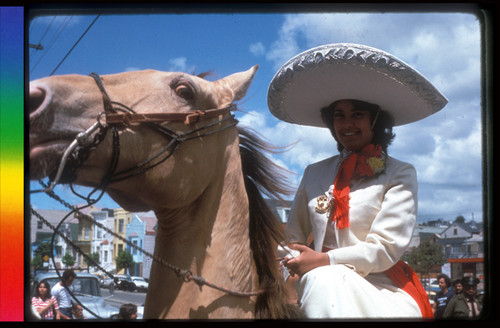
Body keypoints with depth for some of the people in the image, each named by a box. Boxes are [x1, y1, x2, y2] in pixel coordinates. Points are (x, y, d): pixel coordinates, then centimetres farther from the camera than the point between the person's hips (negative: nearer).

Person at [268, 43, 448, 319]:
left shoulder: (400, 174, 5)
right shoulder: (314, 174, 17)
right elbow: (292, 239, 16)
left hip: (381, 287, -2)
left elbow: (386, 247, -6)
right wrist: (290, 278, -6)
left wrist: (323, 259, -16)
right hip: (324, 282, 3)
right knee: (322, 279, -35)